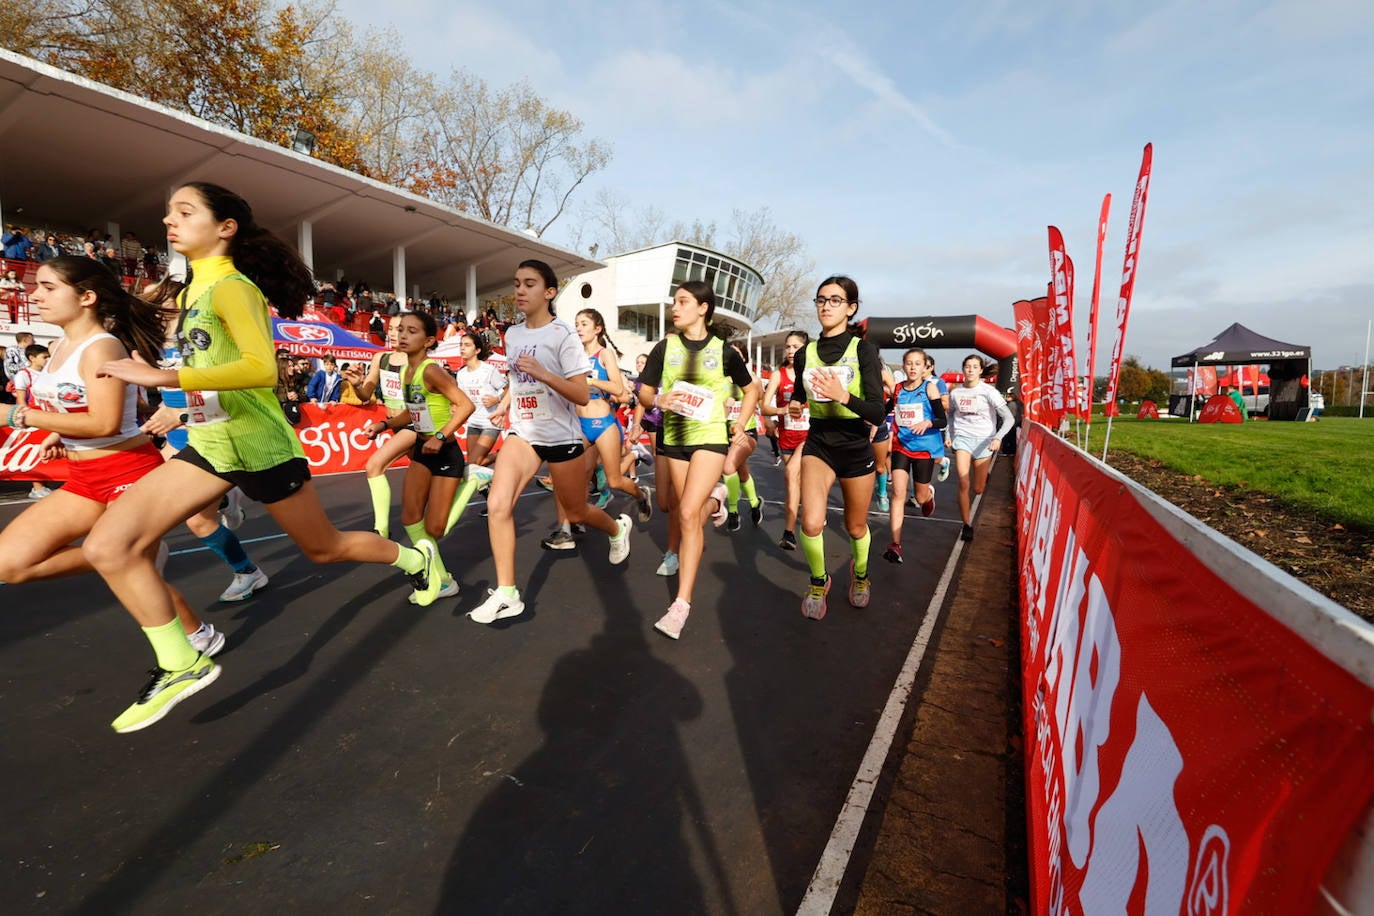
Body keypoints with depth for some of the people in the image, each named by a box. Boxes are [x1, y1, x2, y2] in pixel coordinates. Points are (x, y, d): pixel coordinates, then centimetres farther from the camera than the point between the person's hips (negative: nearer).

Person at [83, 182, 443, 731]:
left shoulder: (231, 287, -16)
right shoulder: (193, 289, 12)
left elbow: (262, 369, -32)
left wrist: (162, 376, -36)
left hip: (259, 446, -8)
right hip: (209, 446, 8)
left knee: (324, 548, 8)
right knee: (109, 546, -6)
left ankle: (416, 558, 34)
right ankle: (180, 665, 6)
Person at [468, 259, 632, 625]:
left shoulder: (563, 335, -13)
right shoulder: (512, 335, 6)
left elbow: (582, 396, -20)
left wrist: (544, 375, -32)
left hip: (561, 437, -5)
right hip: (522, 434, 5)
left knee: (575, 512, 12)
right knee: (497, 504, -15)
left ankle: (617, 528, 46)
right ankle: (506, 594, -5)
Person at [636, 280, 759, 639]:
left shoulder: (724, 350, -1)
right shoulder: (665, 347, 3)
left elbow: (751, 389, 13)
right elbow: (644, 391, 6)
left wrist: (740, 425, 2)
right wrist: (658, 400, -16)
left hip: (710, 437, -4)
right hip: (674, 438, 4)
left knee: (688, 514, -17)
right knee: (677, 510, 13)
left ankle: (682, 603, -10)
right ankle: (714, 500, 49)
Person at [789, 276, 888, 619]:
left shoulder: (863, 349, -11)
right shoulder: (805, 353, 0)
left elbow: (879, 413, -17)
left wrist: (843, 396, -34)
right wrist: (794, 406, -6)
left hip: (856, 448, -1)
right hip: (818, 444, 2)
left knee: (856, 527, 16)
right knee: (811, 523, -21)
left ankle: (860, 572, 50)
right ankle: (819, 580, 10)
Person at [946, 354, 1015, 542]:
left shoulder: (989, 392, -7)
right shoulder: (955, 392, 3)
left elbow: (1009, 418, -10)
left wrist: (998, 437, -23)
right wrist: (948, 434, 9)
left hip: (983, 441, -1)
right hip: (962, 439, 1)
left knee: (978, 489, 6)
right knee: (963, 484, -16)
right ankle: (967, 525, -5)